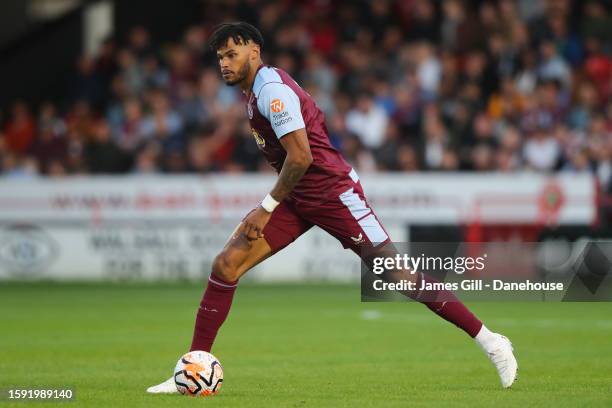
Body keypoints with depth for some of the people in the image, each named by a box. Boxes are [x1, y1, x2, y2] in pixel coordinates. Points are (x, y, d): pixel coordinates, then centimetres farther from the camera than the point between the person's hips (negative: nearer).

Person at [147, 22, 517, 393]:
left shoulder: (272, 90, -18)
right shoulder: (255, 90, 11)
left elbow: (301, 157, -25)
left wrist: (268, 207, -17)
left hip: (333, 192, -9)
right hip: (297, 198, 9)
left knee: (397, 275, -8)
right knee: (225, 265, -3)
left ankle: (490, 341, 2)